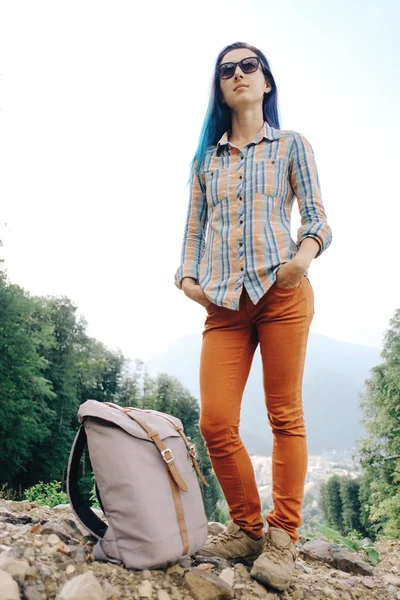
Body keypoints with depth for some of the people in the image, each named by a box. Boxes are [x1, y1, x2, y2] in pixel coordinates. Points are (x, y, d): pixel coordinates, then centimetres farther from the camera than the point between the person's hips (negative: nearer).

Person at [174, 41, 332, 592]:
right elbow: (195, 226, 19)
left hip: (283, 293, -2)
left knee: (285, 417, -2)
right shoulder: (206, 158, 22)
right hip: (224, 302, 3)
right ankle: (247, 528, 15)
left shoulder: (291, 145, 14)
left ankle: (283, 538, 12)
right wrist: (188, 277, 2)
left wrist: (306, 253, -15)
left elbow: (317, 216, 7)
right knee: (215, 423, -6)